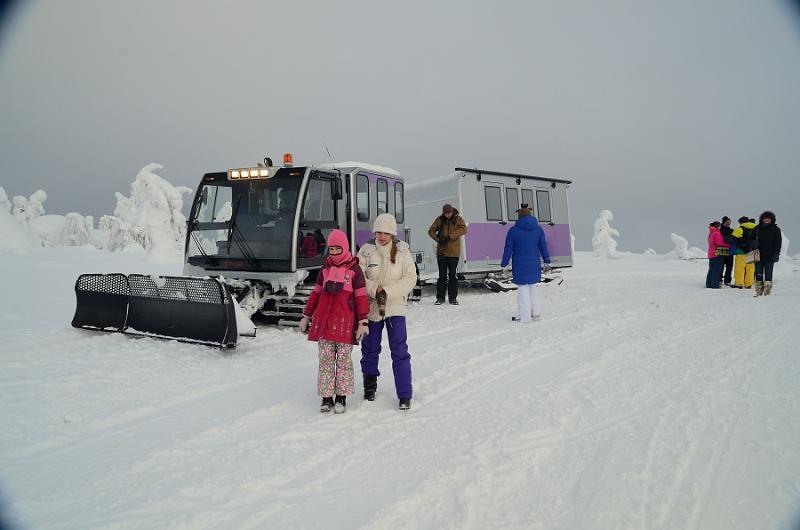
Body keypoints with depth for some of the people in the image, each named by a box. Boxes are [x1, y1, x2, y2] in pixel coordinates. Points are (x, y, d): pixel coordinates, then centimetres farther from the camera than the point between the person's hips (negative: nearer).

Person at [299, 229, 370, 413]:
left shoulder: (354, 269, 2)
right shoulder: (325, 269, 14)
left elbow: (361, 297, -1)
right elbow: (316, 293, 19)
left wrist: (363, 322, -6)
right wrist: (306, 316, 16)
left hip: (345, 321, -4)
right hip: (323, 320, 4)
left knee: (344, 359, 2)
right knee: (325, 359, 4)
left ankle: (341, 397, 11)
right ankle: (326, 397, 11)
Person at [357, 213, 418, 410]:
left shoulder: (402, 251, -4)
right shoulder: (366, 251, -4)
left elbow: (410, 278, -7)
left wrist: (388, 292, -16)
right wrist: (375, 290, -20)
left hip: (395, 308, -1)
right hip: (371, 307, 1)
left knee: (400, 352, -4)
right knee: (370, 349, 14)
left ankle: (405, 395, 4)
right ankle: (370, 387, 34)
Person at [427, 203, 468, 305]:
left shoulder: (458, 219, 1)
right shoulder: (439, 219, 6)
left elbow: (463, 229, -14)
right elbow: (431, 231, 6)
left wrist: (450, 236, -22)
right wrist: (438, 239, -11)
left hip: (454, 252, -1)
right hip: (441, 251, 1)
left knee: (452, 275, 3)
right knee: (442, 275, 3)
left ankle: (453, 297, 11)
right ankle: (440, 297, 9)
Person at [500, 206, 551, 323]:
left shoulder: (513, 231, -6)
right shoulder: (538, 229, 4)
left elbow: (508, 249, -4)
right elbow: (543, 246, 8)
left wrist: (504, 265, 2)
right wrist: (547, 262, 16)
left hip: (520, 266, -4)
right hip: (534, 265, 4)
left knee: (522, 288, 1)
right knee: (532, 286, 19)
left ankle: (524, 317, 3)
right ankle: (536, 312, 22)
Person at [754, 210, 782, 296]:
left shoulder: (775, 229, 5)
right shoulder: (757, 228, 11)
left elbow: (778, 243, 3)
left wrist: (776, 254, -7)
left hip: (769, 256, -3)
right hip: (758, 255, 3)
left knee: (768, 274, -3)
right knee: (758, 274, 3)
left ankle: (767, 293, 0)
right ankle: (759, 293, 8)